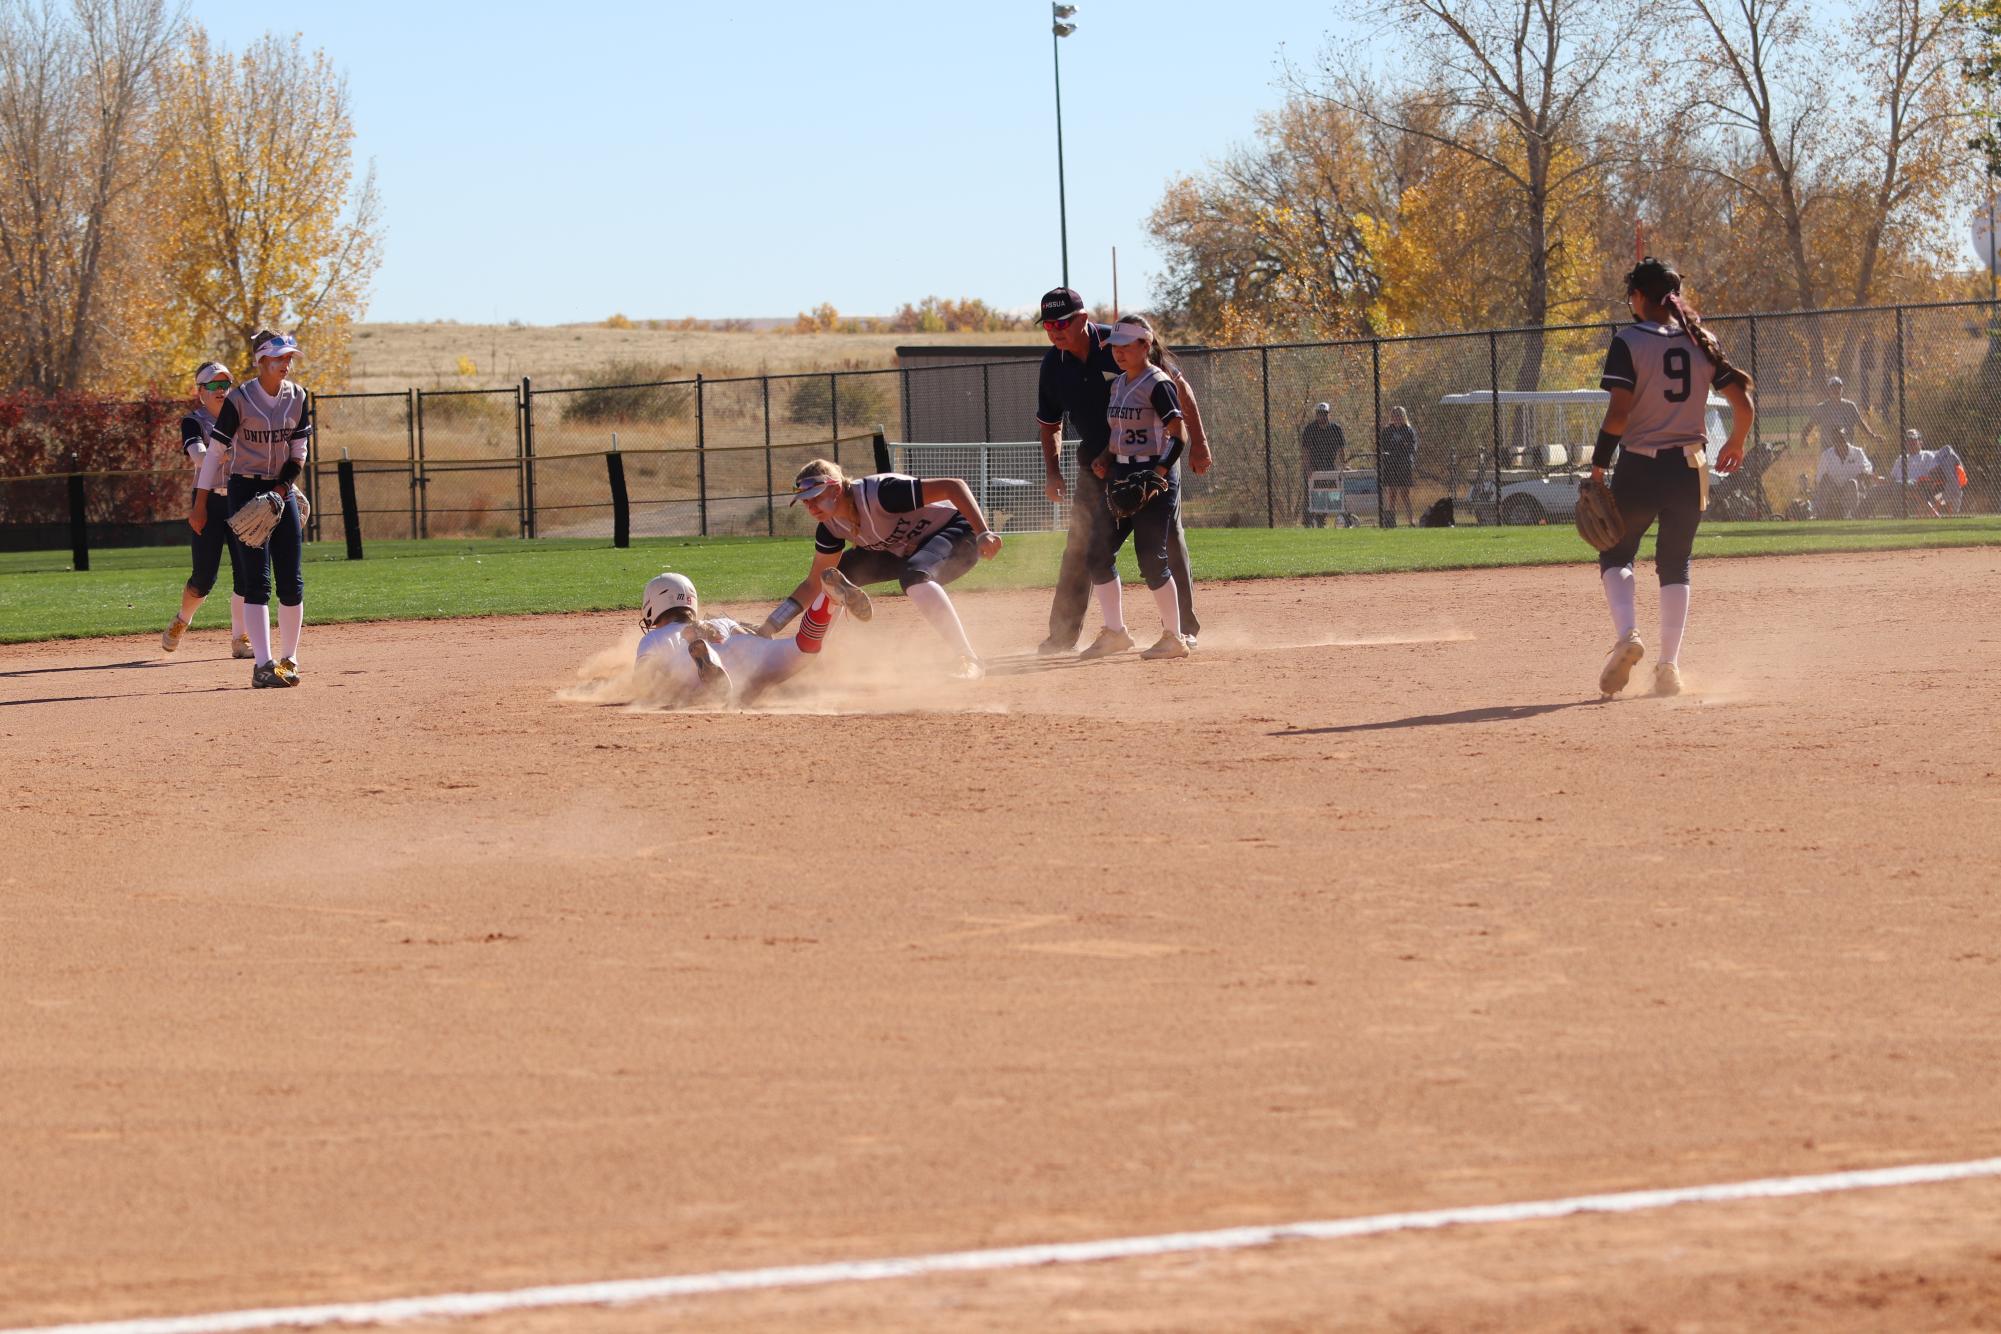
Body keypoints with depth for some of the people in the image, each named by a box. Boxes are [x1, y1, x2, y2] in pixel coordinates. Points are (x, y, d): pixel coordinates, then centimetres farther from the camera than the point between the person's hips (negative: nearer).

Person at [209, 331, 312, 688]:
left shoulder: (298, 398, 3)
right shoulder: (239, 399, -10)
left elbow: (299, 454, 6)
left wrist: (280, 490, -9)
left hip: (284, 492, 4)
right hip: (246, 489, -4)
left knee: (292, 582, 2)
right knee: (256, 582, -10)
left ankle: (288, 659, 14)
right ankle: (263, 665, -15)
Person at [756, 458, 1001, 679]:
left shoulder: (879, 493, -34)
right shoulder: (831, 526, -10)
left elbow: (953, 486, -35)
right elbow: (814, 582, 0)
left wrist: (983, 534, -45)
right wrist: (770, 626, -10)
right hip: (904, 550, 8)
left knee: (913, 577, -38)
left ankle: (966, 659, -33)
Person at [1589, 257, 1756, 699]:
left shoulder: (1629, 341, -8)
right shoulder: (1702, 342, 5)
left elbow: (1618, 413, -15)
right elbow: (1743, 402, 4)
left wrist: (1598, 465, -7)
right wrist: (1735, 445, 22)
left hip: (1639, 467, -4)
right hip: (1689, 468, 4)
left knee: (1615, 556, 13)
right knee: (1675, 565, 13)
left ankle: (1626, 633, -13)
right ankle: (1669, 667, 5)